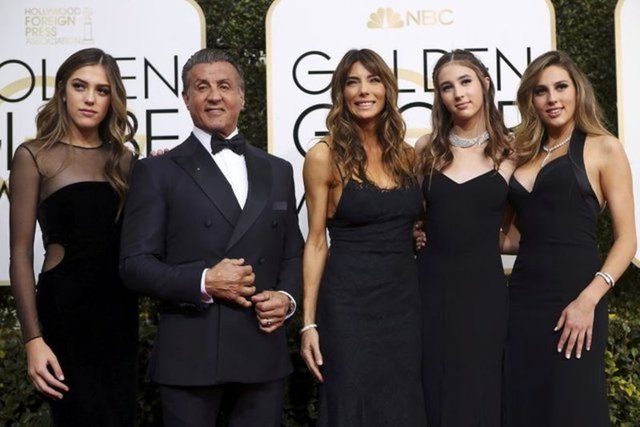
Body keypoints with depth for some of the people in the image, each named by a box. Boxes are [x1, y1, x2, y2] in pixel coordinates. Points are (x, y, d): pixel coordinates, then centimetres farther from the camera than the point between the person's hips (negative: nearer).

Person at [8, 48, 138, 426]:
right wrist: (34, 339, -11)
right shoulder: (34, 156, -3)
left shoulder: (123, 159, 9)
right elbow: (21, 253, -5)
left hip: (121, 310, 5)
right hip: (66, 309, -4)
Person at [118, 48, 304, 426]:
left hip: (264, 352, 3)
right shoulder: (157, 171, 1)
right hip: (190, 354, -3)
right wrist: (203, 281, -17)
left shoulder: (277, 171, 13)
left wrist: (287, 297, -4)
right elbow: (135, 263, -4)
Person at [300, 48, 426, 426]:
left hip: (406, 298, 5)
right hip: (348, 302, -4)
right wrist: (309, 322, -7)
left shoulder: (407, 154, 7)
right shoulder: (325, 156, -6)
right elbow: (317, 242, -5)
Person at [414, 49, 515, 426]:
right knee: (436, 392, 9)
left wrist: (483, 235, -2)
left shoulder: (511, 150, -1)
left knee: (480, 393, 6)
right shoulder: (427, 149, 4)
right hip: (433, 285, 2)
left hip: (483, 287, -1)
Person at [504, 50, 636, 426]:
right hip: (523, 296, 5)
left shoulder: (603, 148, 0)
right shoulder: (525, 153, 14)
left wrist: (588, 299, -17)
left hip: (574, 297, -5)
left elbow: (627, 238, -6)